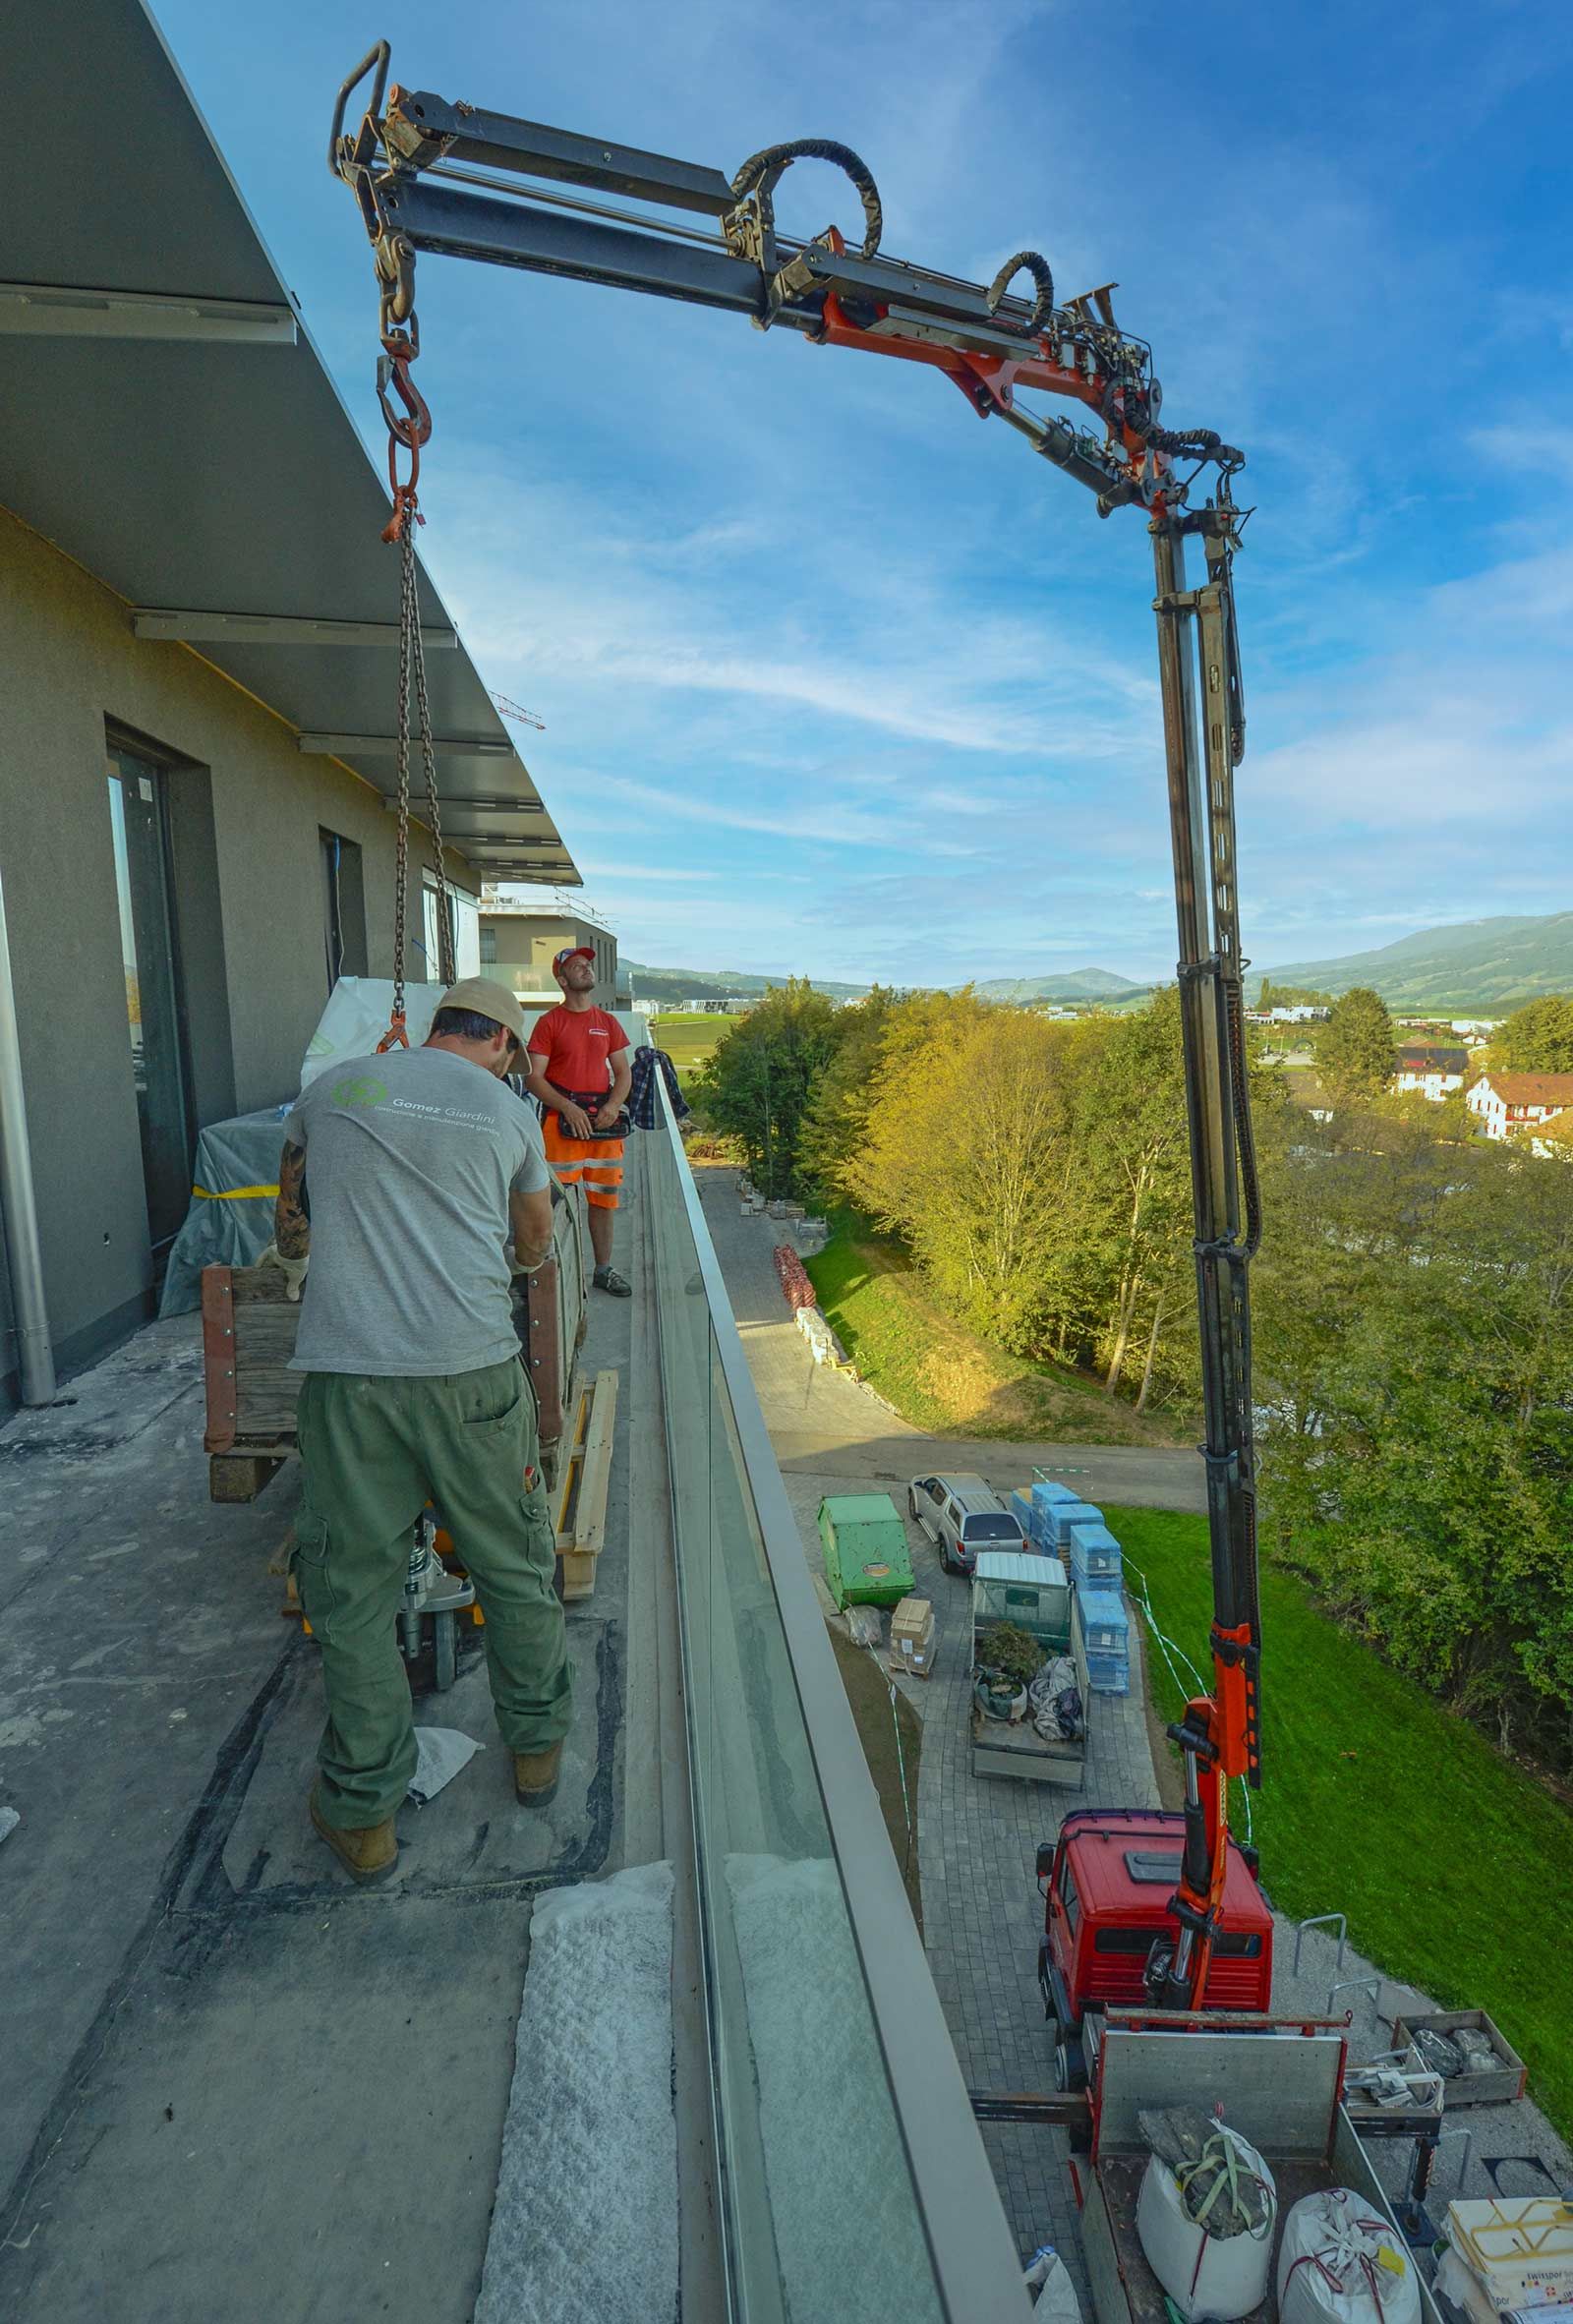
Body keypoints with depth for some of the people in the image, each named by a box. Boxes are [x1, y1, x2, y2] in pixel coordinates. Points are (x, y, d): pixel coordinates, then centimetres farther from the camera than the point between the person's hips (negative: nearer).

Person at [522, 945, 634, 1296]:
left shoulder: (608, 1023, 12)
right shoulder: (550, 1022, -1)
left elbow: (623, 1072, 13)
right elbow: (533, 1077, -6)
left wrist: (613, 1105, -6)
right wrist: (568, 1108, -17)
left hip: (603, 1121, 4)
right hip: (562, 1121, -4)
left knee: (604, 1197, 9)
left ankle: (604, 1269, 21)